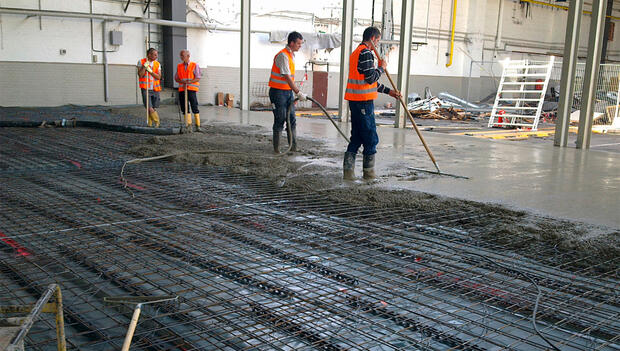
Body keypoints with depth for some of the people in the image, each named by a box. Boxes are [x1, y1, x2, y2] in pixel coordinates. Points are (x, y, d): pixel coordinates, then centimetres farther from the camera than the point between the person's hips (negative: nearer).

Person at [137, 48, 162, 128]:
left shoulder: (157, 64, 8)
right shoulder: (141, 62, 1)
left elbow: (159, 77, -1)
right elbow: (140, 75, -7)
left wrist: (150, 71, -12)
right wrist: (144, 66, -14)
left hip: (155, 89, 3)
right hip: (146, 89, -3)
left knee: (153, 108, 4)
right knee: (150, 108, -13)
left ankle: (150, 124, 15)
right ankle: (157, 122, 2)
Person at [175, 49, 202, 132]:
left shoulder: (194, 65, 3)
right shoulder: (179, 66, 16)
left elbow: (198, 78, -2)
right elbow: (176, 78, 14)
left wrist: (189, 82, -18)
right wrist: (182, 81, -8)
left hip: (191, 89, -4)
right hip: (182, 89, 4)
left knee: (194, 107, -8)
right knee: (184, 108, 1)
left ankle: (198, 125, -3)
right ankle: (188, 125, 6)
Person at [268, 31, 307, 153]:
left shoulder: (292, 55, 13)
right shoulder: (283, 55, -18)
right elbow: (287, 77, -22)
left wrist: (293, 92, 19)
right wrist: (298, 93, -23)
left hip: (288, 91, 9)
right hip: (278, 92, -9)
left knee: (292, 119, 7)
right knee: (280, 120, -4)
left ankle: (293, 147, 10)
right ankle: (277, 148, 4)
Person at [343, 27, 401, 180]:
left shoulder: (356, 53, 21)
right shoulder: (365, 53, -12)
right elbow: (371, 78, -20)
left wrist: (388, 91, 25)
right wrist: (381, 68, -1)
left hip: (355, 101, 10)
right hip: (364, 101, -10)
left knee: (356, 137, 12)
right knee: (371, 138, 0)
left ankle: (348, 171, 10)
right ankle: (369, 172, 7)